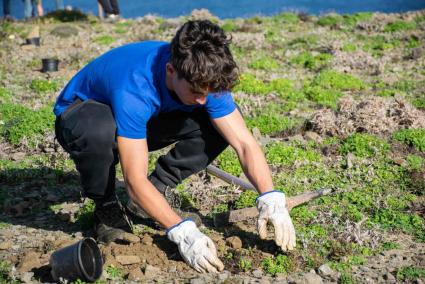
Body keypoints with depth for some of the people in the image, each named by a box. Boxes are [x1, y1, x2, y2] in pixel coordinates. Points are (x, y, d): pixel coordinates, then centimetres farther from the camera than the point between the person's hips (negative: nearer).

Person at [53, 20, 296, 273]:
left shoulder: (202, 77, -23)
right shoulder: (135, 88, -41)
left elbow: (245, 143, -21)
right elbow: (135, 181, -41)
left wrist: (271, 200, -35)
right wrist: (183, 233, -47)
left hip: (143, 118, 5)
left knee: (221, 123, -17)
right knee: (100, 131, -43)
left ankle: (157, 189, -3)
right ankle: (107, 208, -13)